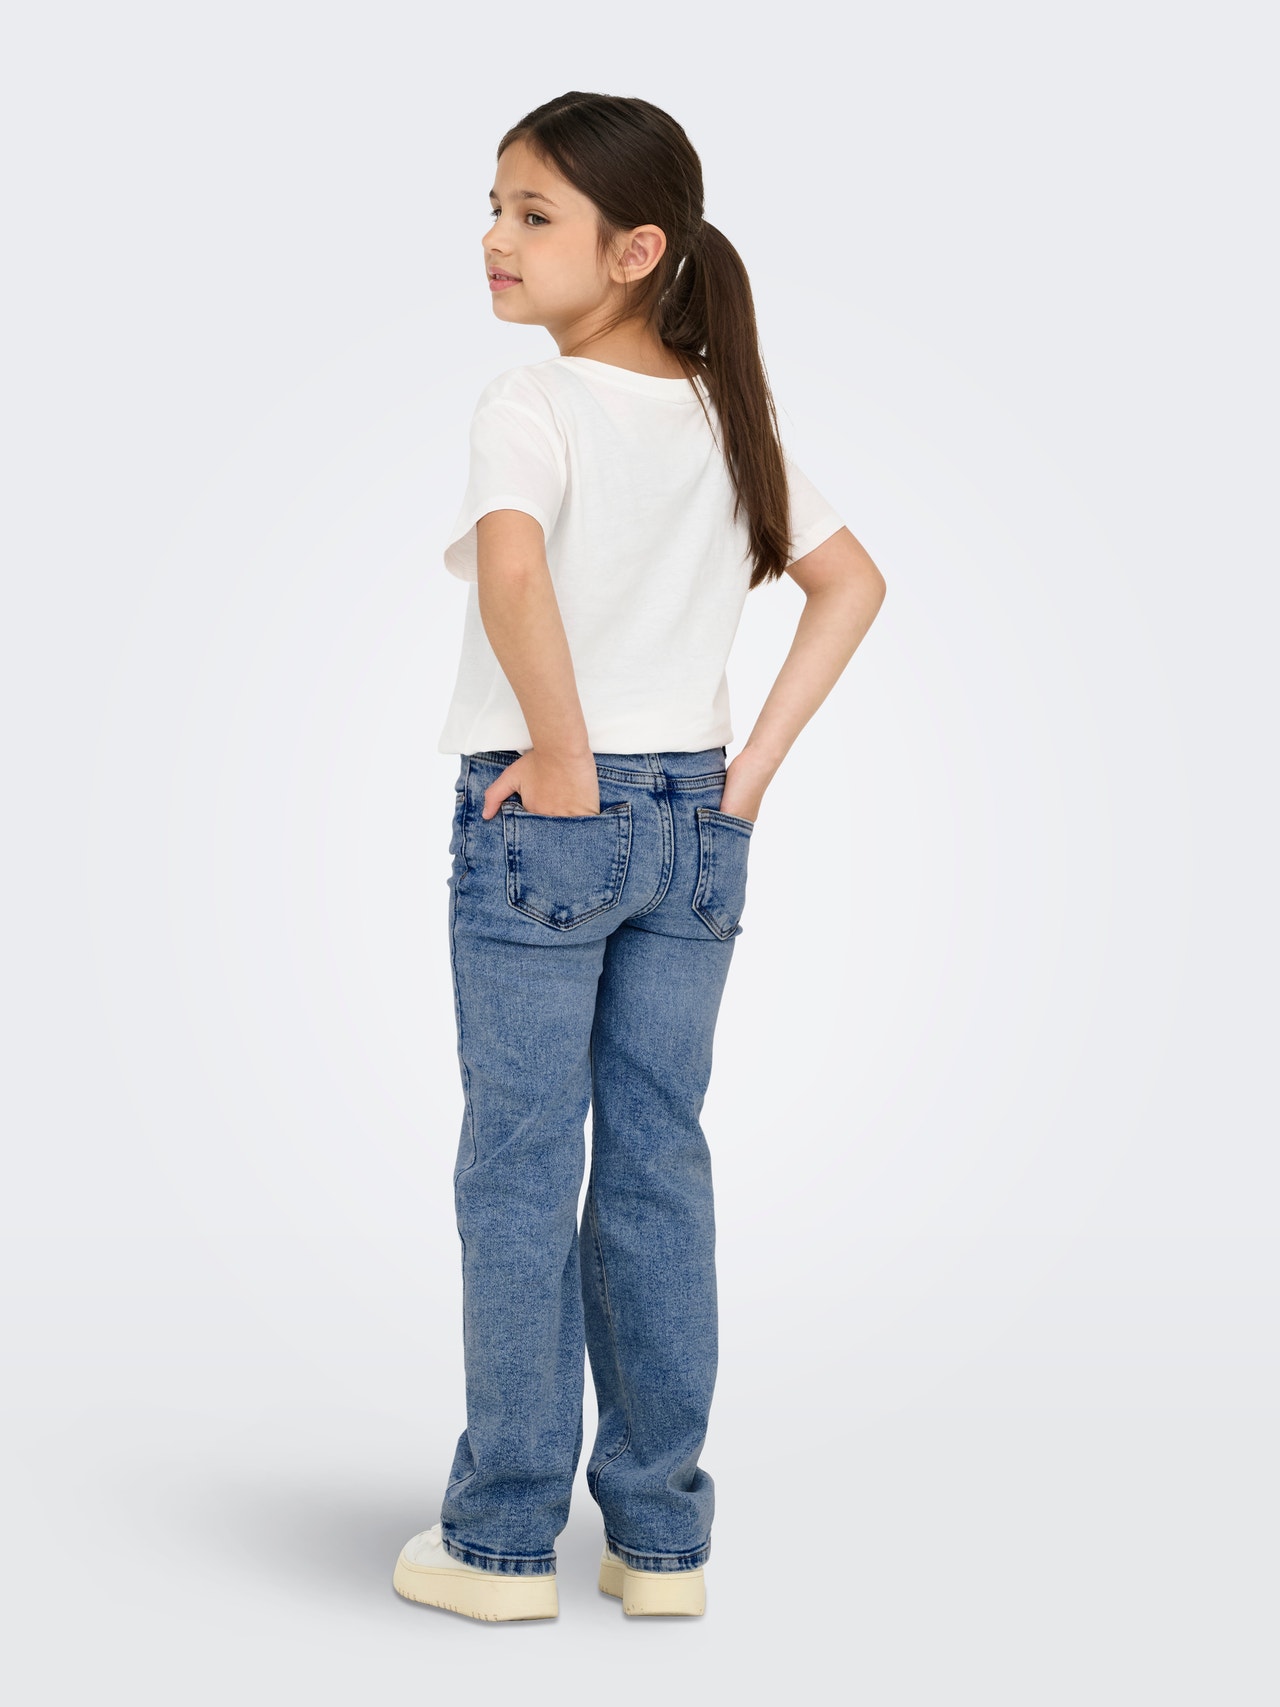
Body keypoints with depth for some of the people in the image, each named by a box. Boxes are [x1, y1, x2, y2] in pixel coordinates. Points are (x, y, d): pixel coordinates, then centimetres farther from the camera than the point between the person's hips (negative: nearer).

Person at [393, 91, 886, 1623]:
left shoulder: (532, 405, -12)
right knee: (657, 1168, 11)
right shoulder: (729, 416, 8)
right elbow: (851, 583, 12)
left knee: (519, 1171, 4)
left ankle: (503, 1539, 13)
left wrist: (563, 757, -20)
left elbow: (510, 566, -31)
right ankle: (661, 1536, 18)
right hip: (695, 828, 6)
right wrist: (753, 762, 7)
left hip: (543, 820, -6)